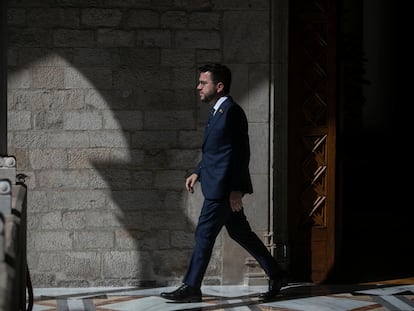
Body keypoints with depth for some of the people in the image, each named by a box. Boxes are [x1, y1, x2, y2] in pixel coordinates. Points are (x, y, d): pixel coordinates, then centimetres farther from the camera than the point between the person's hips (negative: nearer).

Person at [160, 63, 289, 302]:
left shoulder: (232, 111, -16)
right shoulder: (219, 111, 14)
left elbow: (241, 153, -19)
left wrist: (236, 190, -21)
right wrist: (198, 173, 14)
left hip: (225, 187, -10)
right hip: (220, 186, 10)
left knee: (205, 234, -5)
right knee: (240, 232, 14)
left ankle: (192, 287, 1)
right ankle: (277, 275, 21)